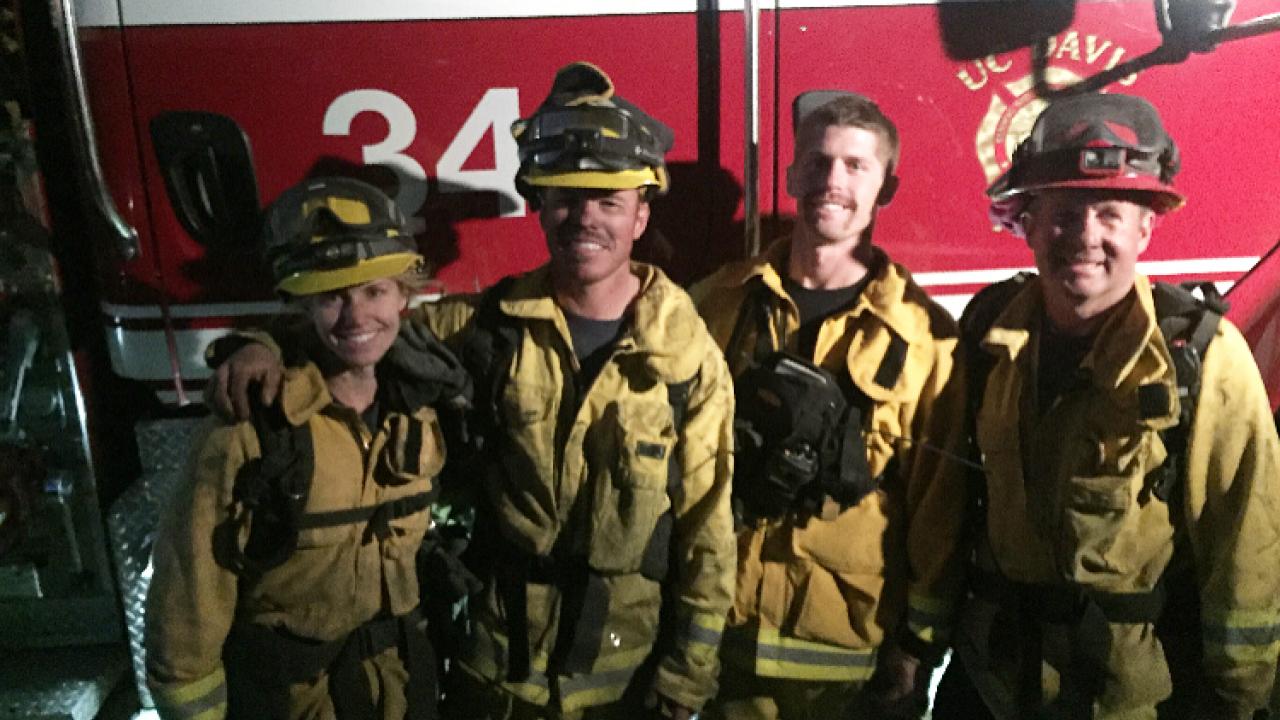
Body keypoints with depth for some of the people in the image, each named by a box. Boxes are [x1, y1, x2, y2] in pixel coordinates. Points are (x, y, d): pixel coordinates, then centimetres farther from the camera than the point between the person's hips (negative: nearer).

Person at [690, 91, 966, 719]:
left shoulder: (922, 334, -8)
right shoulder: (720, 303, -1)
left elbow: (939, 508, -4)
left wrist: (920, 645, -2)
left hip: (858, 648, -1)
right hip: (726, 631, 2)